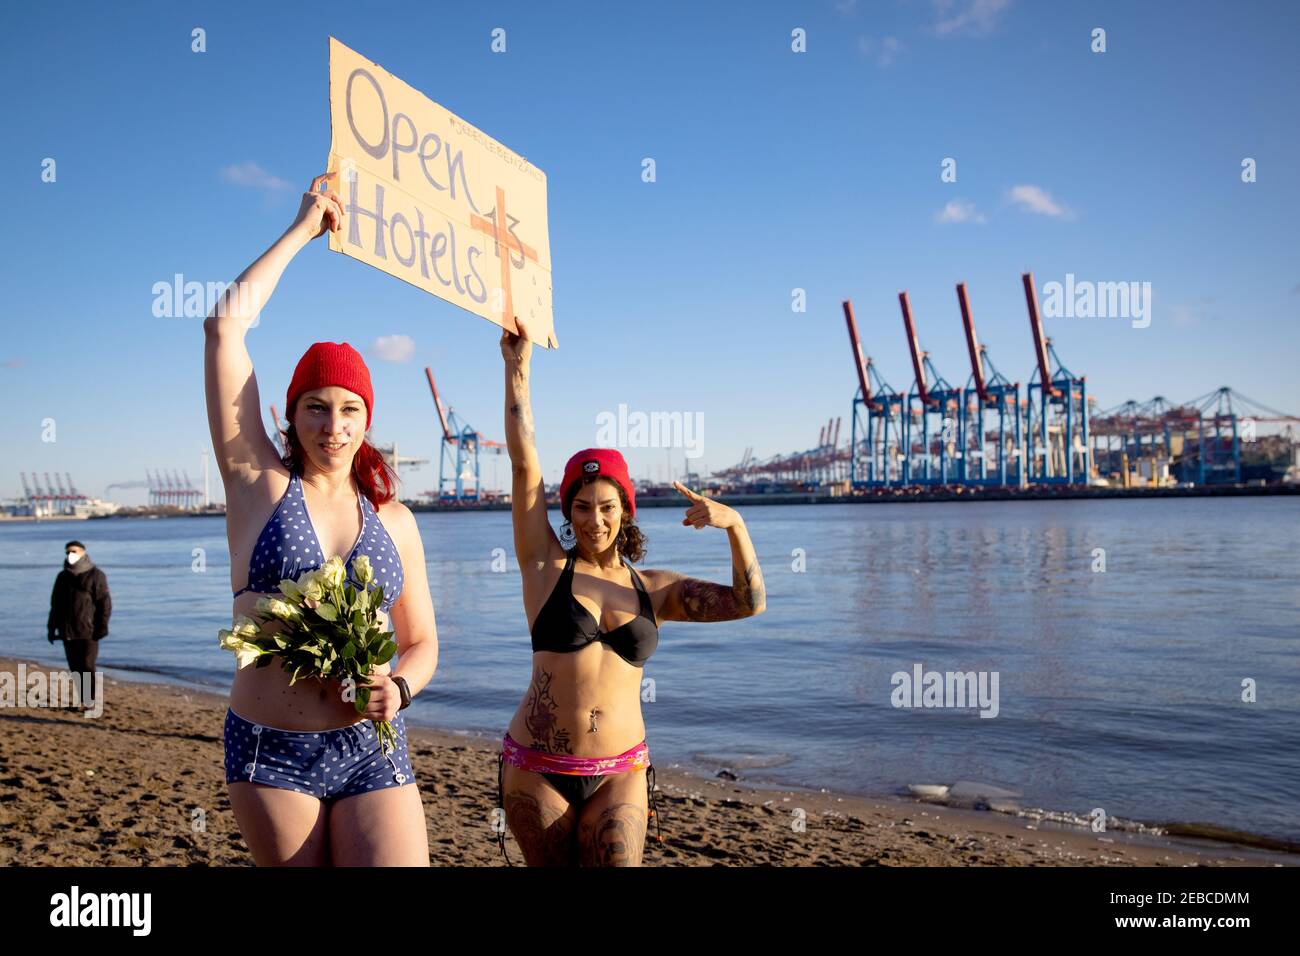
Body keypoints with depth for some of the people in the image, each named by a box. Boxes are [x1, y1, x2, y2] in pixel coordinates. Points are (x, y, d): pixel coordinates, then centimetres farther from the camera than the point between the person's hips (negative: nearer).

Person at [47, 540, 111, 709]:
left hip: (88, 631, -6)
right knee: (75, 667, 7)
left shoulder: (95, 575, -4)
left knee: (87, 666, -7)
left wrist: (101, 627, -14)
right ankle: (82, 698, 15)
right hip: (67, 631, 6)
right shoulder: (63, 576, 13)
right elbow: (55, 604, 19)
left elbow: (105, 603, -8)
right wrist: (51, 627, 13)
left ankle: (88, 699, 1)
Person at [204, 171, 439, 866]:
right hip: (271, 753, -1)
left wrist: (399, 687, -8)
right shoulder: (259, 483, 1)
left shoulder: (394, 520, 8)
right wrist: (301, 231, 2)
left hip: (373, 752, 1)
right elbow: (225, 324, -4)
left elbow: (421, 643, 15)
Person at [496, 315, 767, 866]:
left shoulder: (654, 589, 7)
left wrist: (735, 526, -12)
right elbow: (524, 462, -8)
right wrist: (517, 367, -10)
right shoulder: (546, 566, -1)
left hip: (620, 772, 2)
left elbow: (748, 603, 1)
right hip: (537, 769, -1)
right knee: (552, 864, 7)